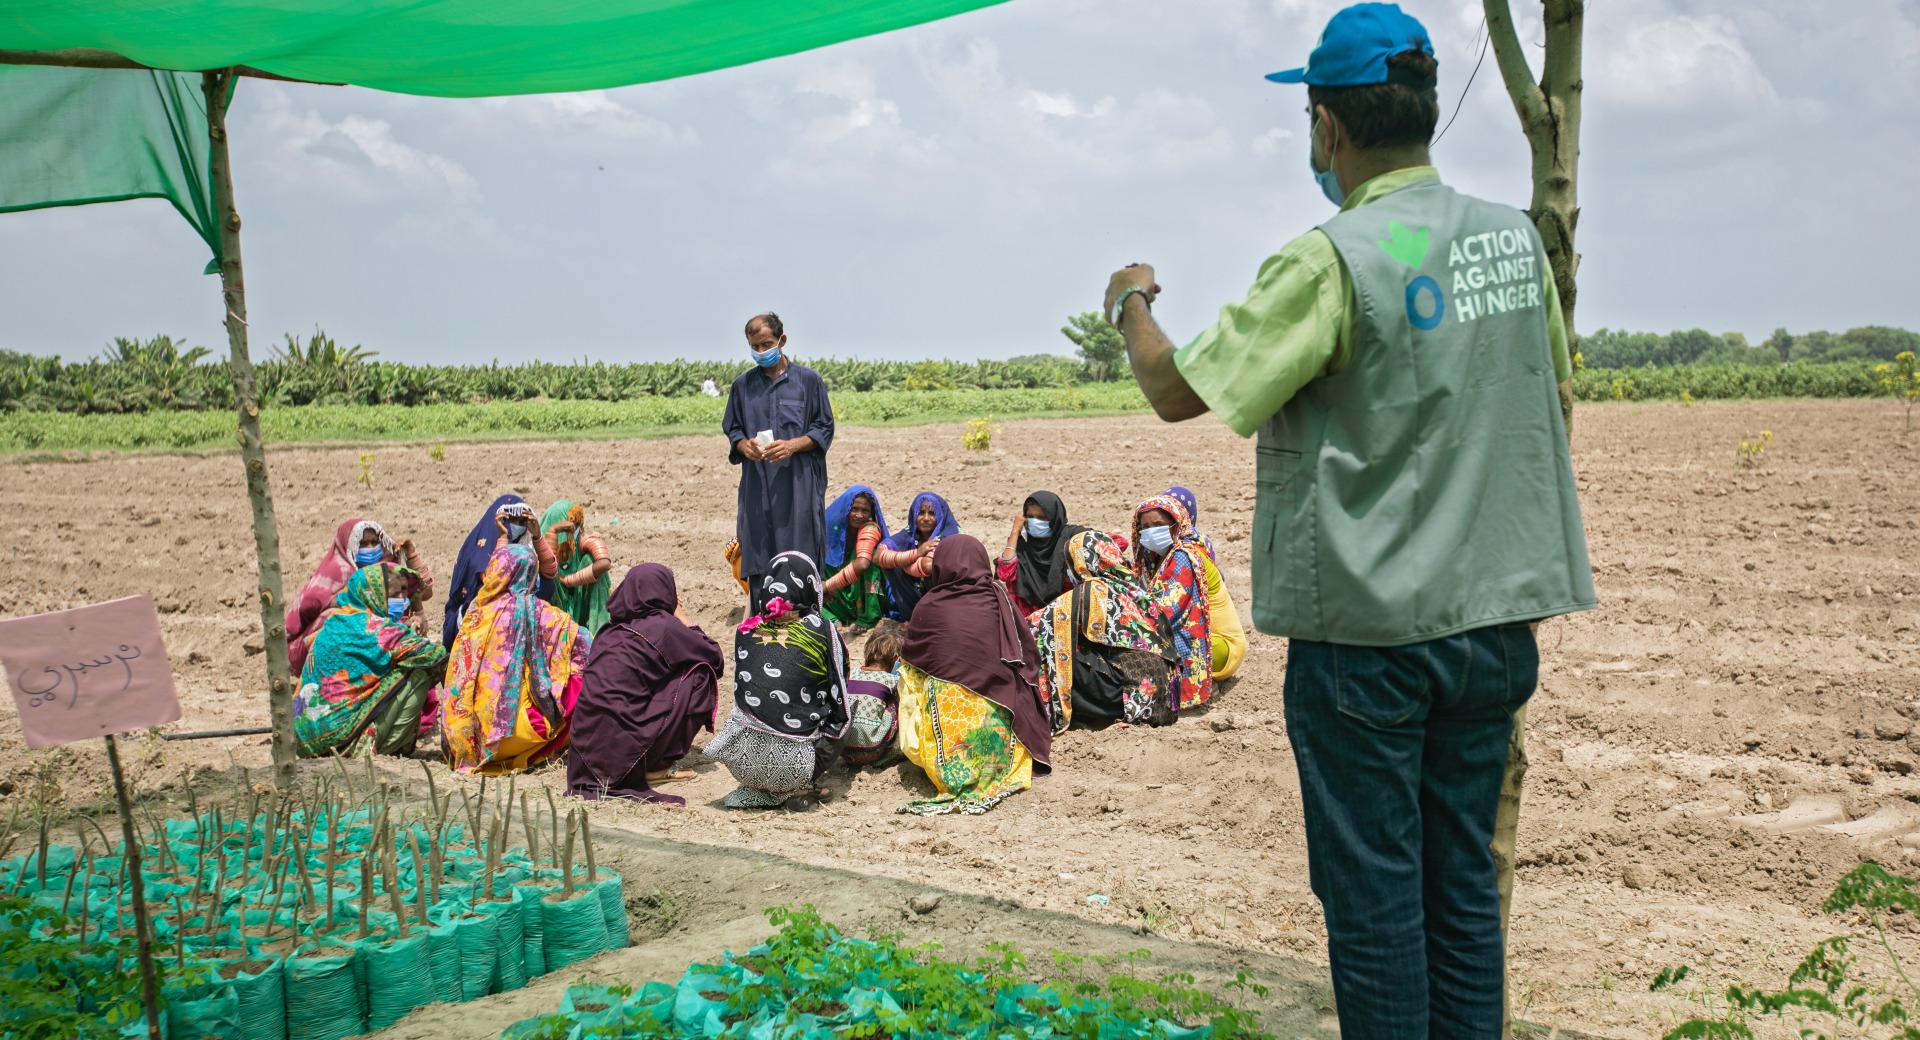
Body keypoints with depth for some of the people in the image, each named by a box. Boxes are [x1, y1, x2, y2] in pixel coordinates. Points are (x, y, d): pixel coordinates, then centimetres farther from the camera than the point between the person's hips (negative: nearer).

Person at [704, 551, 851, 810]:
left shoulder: (747, 629, 7)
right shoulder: (823, 629, -2)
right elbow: (839, 702, 5)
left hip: (742, 759, 5)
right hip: (793, 764, -4)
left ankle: (759, 789, 14)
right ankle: (796, 787, 2)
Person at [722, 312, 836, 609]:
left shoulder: (809, 380, 5)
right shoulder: (742, 384, 12)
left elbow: (824, 429, 5)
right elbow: (731, 430, 18)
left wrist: (793, 445, -13)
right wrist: (744, 445, -5)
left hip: (799, 484, -2)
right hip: (757, 486, 2)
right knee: (757, 564, -1)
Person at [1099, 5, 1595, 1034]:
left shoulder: (1331, 262, -16)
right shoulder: (1517, 237, 5)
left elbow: (1179, 393, -12)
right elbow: (1553, 385, 20)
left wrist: (1131, 306, 6)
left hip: (1370, 629, -6)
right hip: (1495, 614, 7)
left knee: (1373, 890, 5)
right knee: (1465, 877, 16)